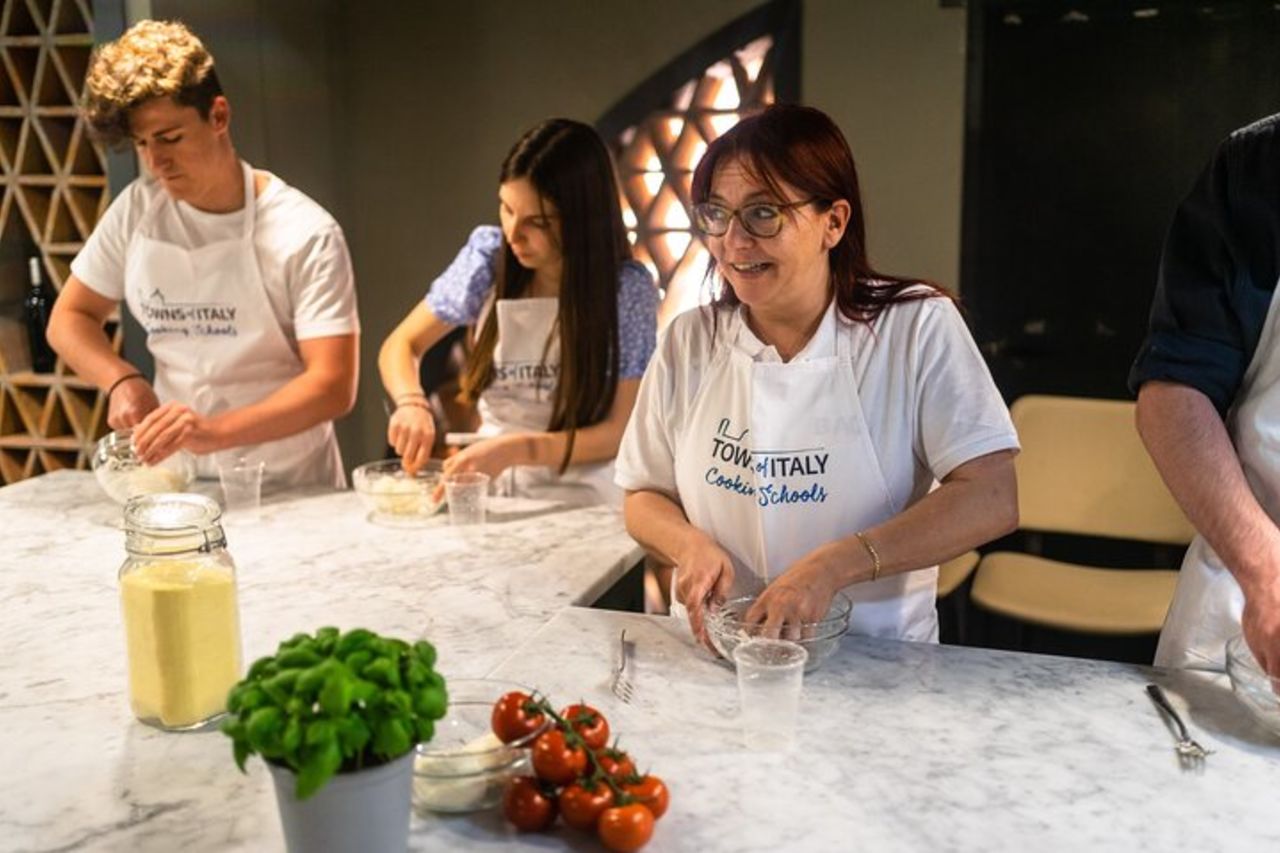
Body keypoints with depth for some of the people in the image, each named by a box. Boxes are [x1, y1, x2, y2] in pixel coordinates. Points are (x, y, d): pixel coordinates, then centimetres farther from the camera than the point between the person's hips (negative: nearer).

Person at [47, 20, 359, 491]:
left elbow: (333, 386, -16)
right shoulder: (136, 211, 3)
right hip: (178, 479, 4)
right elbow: (70, 318, 13)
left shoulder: (305, 234, -11)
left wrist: (216, 431, -30)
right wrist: (122, 380, -7)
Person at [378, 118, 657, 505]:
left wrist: (519, 449, -22)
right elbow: (401, 345, 6)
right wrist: (412, 402, -16)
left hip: (581, 502, -3)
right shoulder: (488, 254, -3)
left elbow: (621, 431, -10)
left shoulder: (628, 288, -11)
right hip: (492, 489, 3)